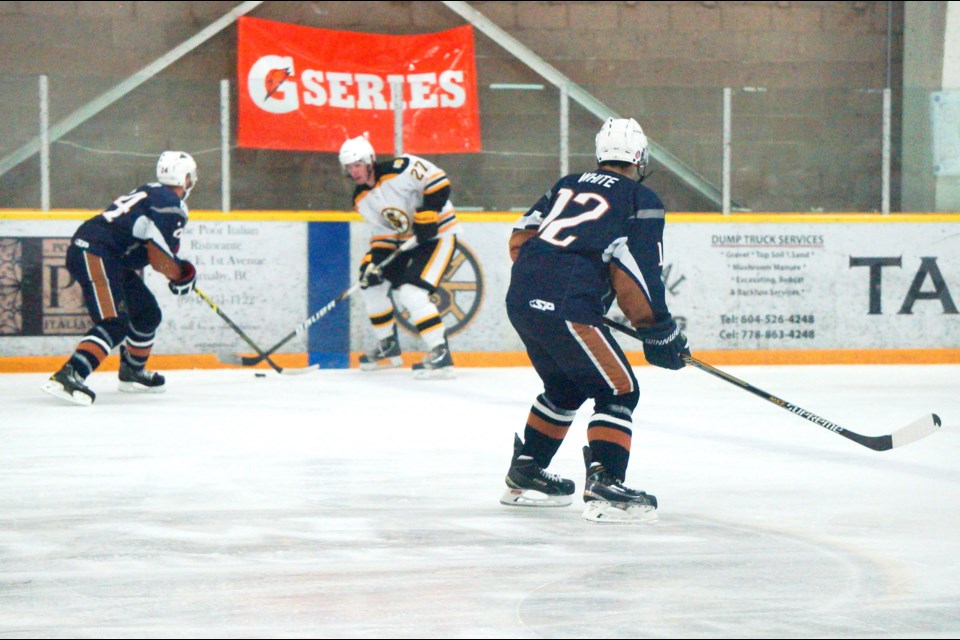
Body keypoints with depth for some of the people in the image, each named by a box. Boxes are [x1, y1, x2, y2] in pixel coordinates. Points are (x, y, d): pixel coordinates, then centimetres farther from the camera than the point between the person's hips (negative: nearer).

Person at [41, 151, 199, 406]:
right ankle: (67, 376, -34)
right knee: (114, 324, -21)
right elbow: (160, 258, -15)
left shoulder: (152, 193, 21)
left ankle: (132, 372, 38)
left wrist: (178, 268, 27)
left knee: (147, 314, 22)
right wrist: (181, 275, 3)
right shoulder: (171, 205, -10)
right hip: (95, 256, -10)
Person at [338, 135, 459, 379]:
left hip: (438, 233, -9)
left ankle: (441, 354, -22)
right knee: (372, 281, 8)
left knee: (411, 292, -23)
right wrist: (376, 260, -8)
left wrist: (426, 216, -28)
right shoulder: (362, 199, 4)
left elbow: (439, 183, -25)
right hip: (404, 239, 9)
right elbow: (381, 232, 7)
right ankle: (388, 347, 23)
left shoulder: (399, 170, -22)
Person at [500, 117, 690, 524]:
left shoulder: (569, 186, 21)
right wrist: (658, 330, -2)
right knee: (618, 390, -1)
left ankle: (524, 475, 34)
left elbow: (521, 237, 21)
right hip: (567, 309, -8)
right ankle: (604, 486, -16)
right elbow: (633, 274, -9)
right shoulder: (640, 201, 1)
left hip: (521, 300, 8)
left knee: (565, 388, 27)